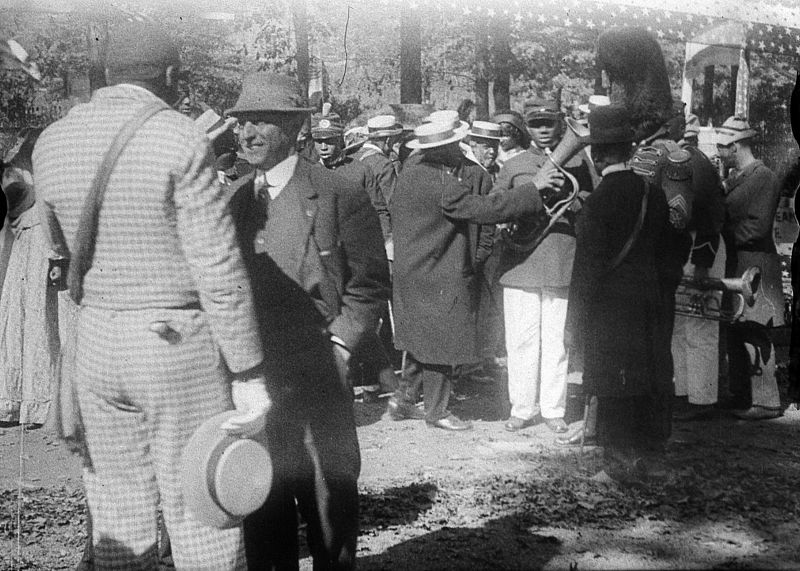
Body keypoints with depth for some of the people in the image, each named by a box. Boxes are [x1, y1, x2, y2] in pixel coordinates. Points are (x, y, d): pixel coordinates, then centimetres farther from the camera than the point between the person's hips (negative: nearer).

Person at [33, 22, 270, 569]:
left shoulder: (52, 143, 4)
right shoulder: (181, 141, -14)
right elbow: (219, 271, -17)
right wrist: (250, 376, -12)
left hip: (97, 345, 6)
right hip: (179, 347, -5)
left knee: (119, 519, 15)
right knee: (201, 518, 4)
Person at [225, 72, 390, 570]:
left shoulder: (339, 195, -4)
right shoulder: (234, 197, 11)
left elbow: (370, 283, -3)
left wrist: (339, 346, -12)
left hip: (316, 375, -4)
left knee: (329, 498, 5)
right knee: (260, 497, 12)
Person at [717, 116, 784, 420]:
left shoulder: (763, 177, -12)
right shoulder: (734, 177, 15)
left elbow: (757, 227, -18)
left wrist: (724, 233, -12)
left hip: (754, 266, -9)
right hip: (734, 264, 9)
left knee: (754, 335, -7)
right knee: (735, 334, 13)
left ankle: (766, 401, -1)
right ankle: (741, 395, 23)